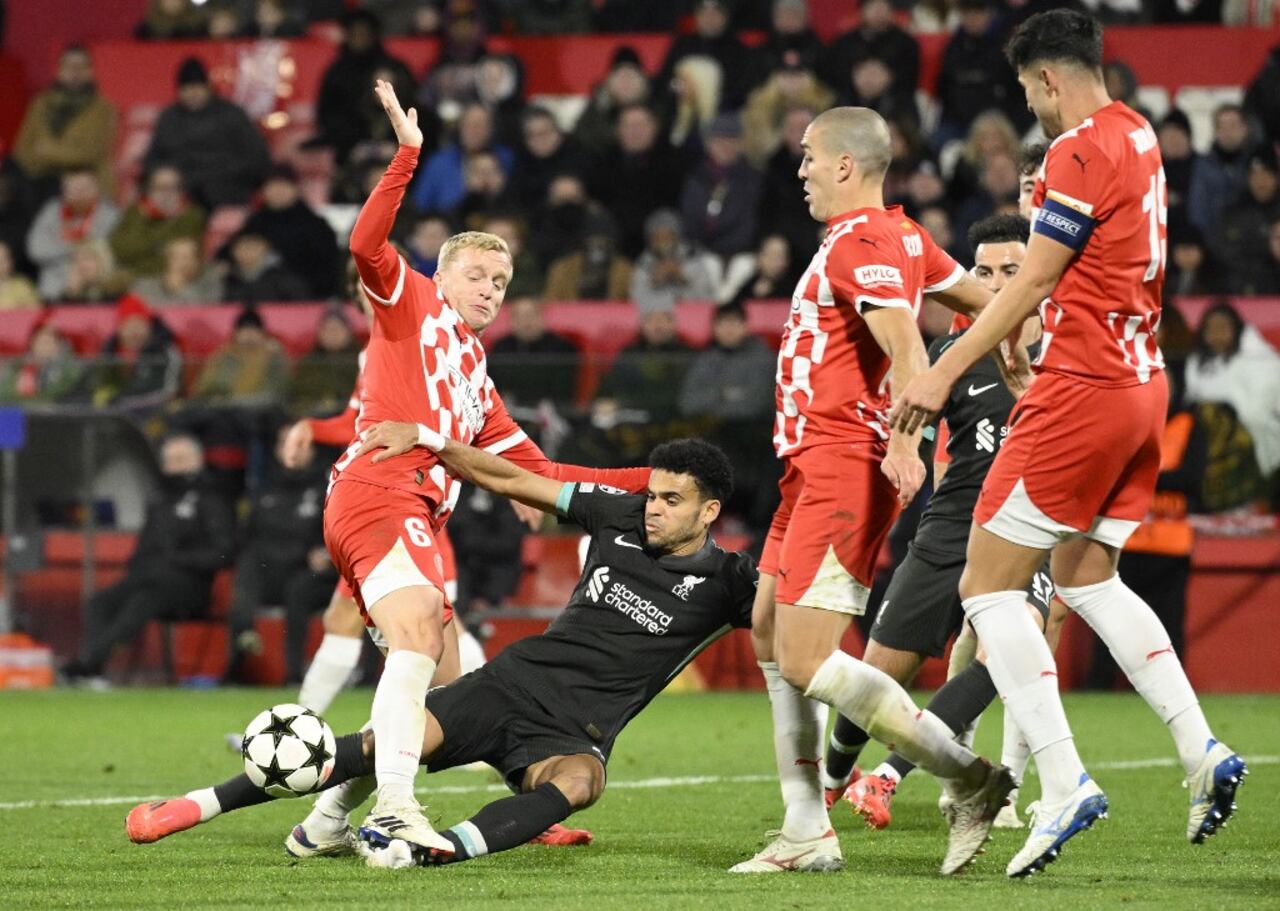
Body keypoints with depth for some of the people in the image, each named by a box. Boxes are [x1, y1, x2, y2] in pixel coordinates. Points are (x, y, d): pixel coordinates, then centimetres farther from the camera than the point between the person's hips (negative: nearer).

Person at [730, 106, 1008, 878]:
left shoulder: (861, 243, -14)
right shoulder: (899, 237, 16)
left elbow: (907, 348, -27)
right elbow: (984, 299, 24)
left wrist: (906, 440, -37)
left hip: (845, 466, -11)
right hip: (814, 463, 11)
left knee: (807, 661, -14)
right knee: (771, 636, 12)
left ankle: (969, 778, -9)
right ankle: (808, 834, 12)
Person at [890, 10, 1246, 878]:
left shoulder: (1080, 152, -15)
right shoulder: (1139, 138, 12)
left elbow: (1030, 285, -15)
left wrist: (944, 372, -11)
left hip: (1082, 389, -9)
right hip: (1144, 384, 9)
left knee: (989, 583, -4)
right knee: (1088, 578, 21)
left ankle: (1064, 782, -12)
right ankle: (1203, 750, 11)